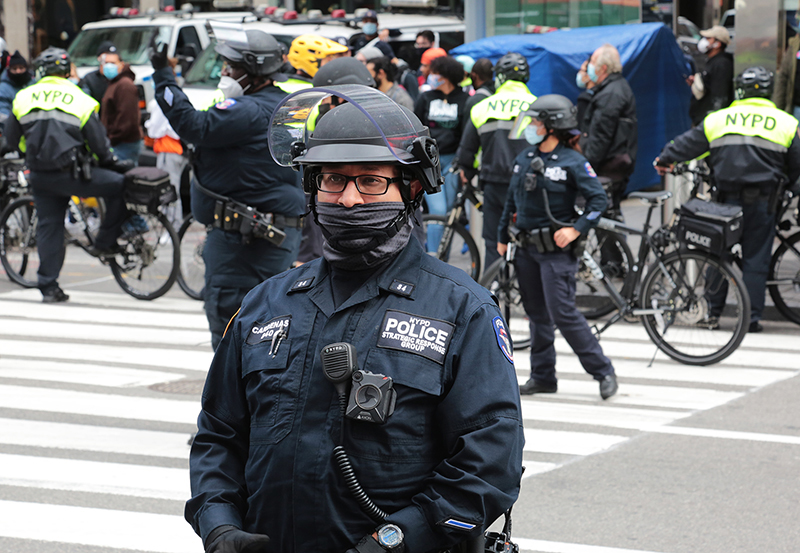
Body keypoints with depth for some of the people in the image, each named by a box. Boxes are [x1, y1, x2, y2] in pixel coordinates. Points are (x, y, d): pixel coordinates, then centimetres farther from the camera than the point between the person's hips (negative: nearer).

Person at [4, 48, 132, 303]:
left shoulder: (24, 97, 6)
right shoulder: (80, 100, -4)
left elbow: (11, 138, 13)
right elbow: (98, 141, -2)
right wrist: (112, 162, 16)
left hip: (39, 174, 5)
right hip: (70, 173, -5)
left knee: (48, 227, 12)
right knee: (121, 187, 6)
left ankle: (48, 287, 12)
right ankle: (104, 243, 9)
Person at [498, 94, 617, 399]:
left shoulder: (573, 162, -10)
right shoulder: (524, 158, 9)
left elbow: (598, 199, -10)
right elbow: (512, 199, 19)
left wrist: (576, 229, -19)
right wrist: (502, 236, 20)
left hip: (556, 250, -7)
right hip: (527, 248, 7)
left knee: (563, 313, -11)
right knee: (537, 314, 12)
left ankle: (603, 371, -2)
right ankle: (542, 377, 21)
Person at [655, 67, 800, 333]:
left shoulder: (718, 119, 3)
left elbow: (688, 143, 11)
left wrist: (664, 159, 28)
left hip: (728, 196, 1)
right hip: (762, 200, -1)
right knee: (755, 258, 4)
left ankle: (712, 311, 14)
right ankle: (752, 317, 4)